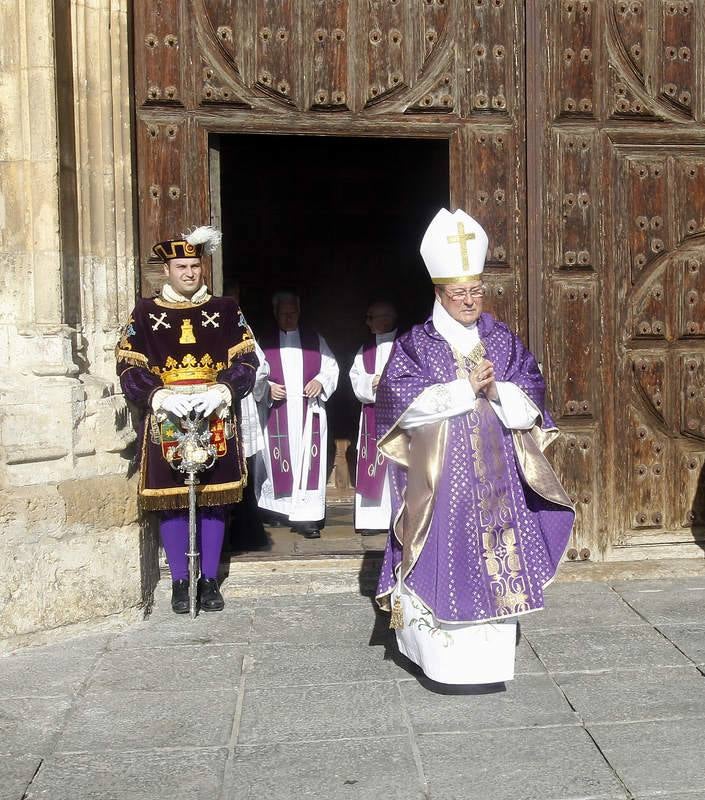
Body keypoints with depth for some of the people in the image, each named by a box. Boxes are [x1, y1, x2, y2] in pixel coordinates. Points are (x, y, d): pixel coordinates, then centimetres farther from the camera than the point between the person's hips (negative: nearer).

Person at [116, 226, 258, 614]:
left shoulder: (226, 310, 7)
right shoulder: (145, 313, 5)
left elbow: (246, 362, 2)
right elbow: (128, 369, -2)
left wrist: (221, 391, -16)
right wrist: (160, 396, -18)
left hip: (216, 421, 1)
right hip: (165, 423, 0)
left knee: (213, 500, 5)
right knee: (171, 503, 2)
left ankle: (210, 580, 18)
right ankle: (180, 582, 16)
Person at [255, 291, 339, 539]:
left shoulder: (315, 340, 13)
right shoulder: (264, 343, 9)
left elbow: (331, 367, 12)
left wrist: (320, 381, -8)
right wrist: (268, 388, -11)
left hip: (309, 411, 0)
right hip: (277, 413, 0)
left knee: (308, 462, -5)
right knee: (280, 461, -2)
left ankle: (307, 517, -6)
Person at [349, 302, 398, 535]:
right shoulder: (365, 350, 16)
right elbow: (356, 379, 9)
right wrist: (373, 382, -10)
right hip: (372, 417, 5)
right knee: (372, 467, 3)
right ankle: (374, 519, 9)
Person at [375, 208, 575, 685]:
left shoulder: (504, 341, 9)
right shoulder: (414, 346, 0)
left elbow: (531, 404, 5)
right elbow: (405, 406, -11)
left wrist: (498, 390, -15)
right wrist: (466, 388, -14)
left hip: (496, 472, 3)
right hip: (440, 473, -3)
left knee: (497, 559, 4)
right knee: (444, 560, -2)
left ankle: (490, 659, 17)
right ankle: (444, 659, 11)